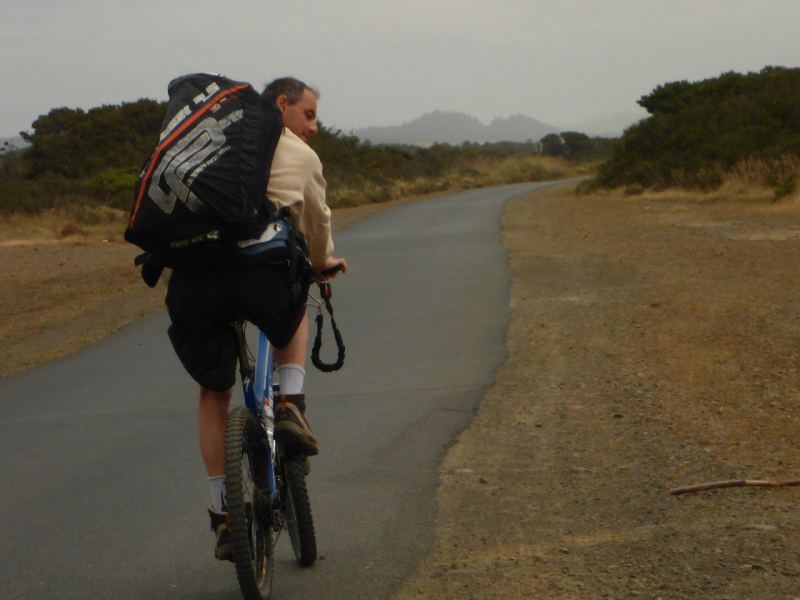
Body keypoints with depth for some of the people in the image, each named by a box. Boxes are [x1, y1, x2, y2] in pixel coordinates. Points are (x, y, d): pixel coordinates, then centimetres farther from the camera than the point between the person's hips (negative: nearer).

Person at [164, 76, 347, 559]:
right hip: (260, 273, -2)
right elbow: (318, 225, 32)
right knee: (295, 314, 35)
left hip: (193, 278, 3)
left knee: (214, 393, 19)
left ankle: (223, 517, 16)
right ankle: (291, 404, 11)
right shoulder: (302, 156, 20)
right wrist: (323, 263, 53)